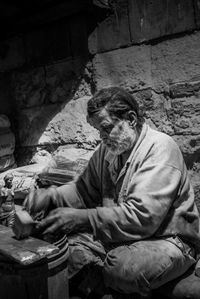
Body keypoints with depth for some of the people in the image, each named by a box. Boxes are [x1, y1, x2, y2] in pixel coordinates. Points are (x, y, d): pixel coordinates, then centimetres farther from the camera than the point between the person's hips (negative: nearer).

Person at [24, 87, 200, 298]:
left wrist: (82, 218, -31)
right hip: (117, 233, 6)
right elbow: (85, 190, 9)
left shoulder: (160, 148, -19)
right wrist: (51, 196, -10)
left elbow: (142, 217, -27)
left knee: (124, 267, -34)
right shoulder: (107, 149, 4)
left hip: (165, 239, -6)